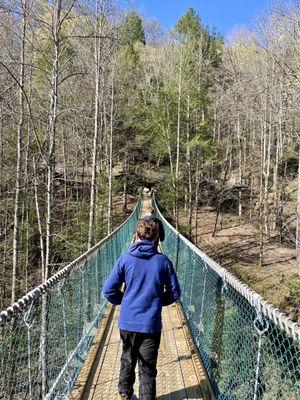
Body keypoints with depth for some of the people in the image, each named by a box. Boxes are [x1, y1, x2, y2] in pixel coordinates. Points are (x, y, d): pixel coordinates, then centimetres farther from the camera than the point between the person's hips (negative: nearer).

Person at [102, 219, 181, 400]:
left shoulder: (126, 259, -7)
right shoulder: (163, 261, -7)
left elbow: (108, 289, -6)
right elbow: (174, 293, -2)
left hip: (128, 322, 2)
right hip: (151, 324, -2)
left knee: (128, 360, 24)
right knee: (148, 369, 10)